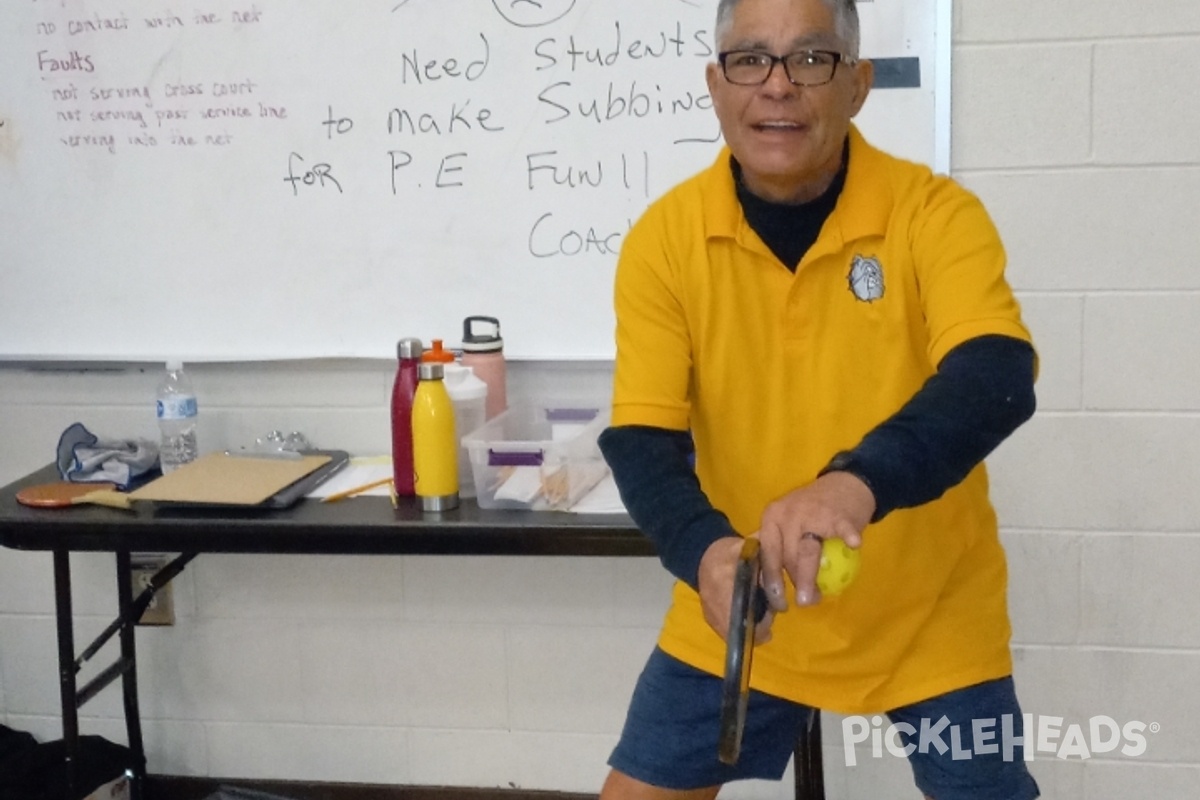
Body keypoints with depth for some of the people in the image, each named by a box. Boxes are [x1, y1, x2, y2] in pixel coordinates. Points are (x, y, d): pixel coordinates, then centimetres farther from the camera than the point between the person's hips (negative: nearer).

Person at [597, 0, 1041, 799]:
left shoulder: (935, 213, -14)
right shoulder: (665, 238, -9)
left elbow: (997, 380, -29)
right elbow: (640, 439, -13)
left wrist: (860, 480, -48)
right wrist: (706, 550, -34)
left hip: (930, 617, -1)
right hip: (736, 618, 2)